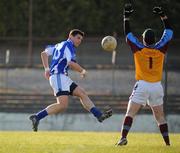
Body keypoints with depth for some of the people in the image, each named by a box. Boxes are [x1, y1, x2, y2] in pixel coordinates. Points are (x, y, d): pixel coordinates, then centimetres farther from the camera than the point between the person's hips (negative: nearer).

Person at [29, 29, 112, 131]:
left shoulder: (59, 45, 24)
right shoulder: (68, 45, -4)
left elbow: (44, 53, 24)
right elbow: (71, 63, -16)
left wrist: (47, 69, 20)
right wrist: (83, 71, -1)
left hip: (63, 77, 11)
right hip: (59, 76, -11)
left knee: (82, 93, 6)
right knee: (63, 105, -21)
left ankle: (99, 115, 0)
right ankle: (37, 117, -22)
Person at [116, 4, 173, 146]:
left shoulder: (139, 49, -4)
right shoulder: (160, 49, -1)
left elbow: (128, 33, 6)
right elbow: (169, 31, 12)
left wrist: (126, 16, 11)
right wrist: (163, 15, 15)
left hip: (142, 85, -3)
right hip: (157, 86, 3)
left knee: (130, 113, -4)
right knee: (160, 116, 11)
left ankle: (123, 137, -19)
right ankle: (167, 143, 10)